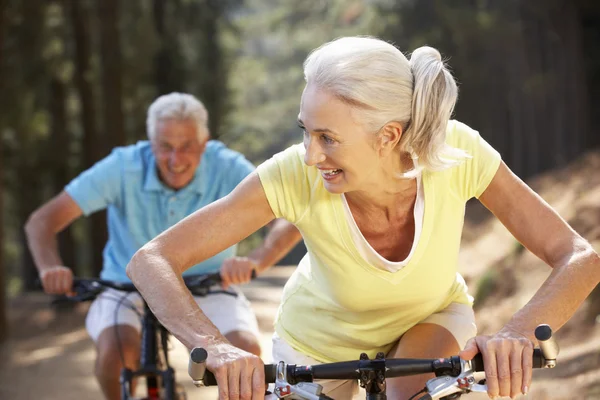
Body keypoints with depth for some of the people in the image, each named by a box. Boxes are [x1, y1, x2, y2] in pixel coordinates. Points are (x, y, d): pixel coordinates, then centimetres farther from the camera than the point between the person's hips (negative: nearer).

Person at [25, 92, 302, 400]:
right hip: (130, 287, 0)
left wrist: (255, 261, -48)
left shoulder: (228, 169, -19)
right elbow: (41, 221, -20)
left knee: (246, 349, -28)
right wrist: (50, 268, -42)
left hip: (206, 287, 1)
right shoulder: (123, 168, -20)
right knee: (116, 349, -32)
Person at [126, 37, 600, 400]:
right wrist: (214, 346, -53)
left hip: (431, 315, 0)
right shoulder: (296, 176, -35)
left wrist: (518, 333, -52)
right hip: (321, 339, 1)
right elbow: (151, 261, -34)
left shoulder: (455, 152, -33)